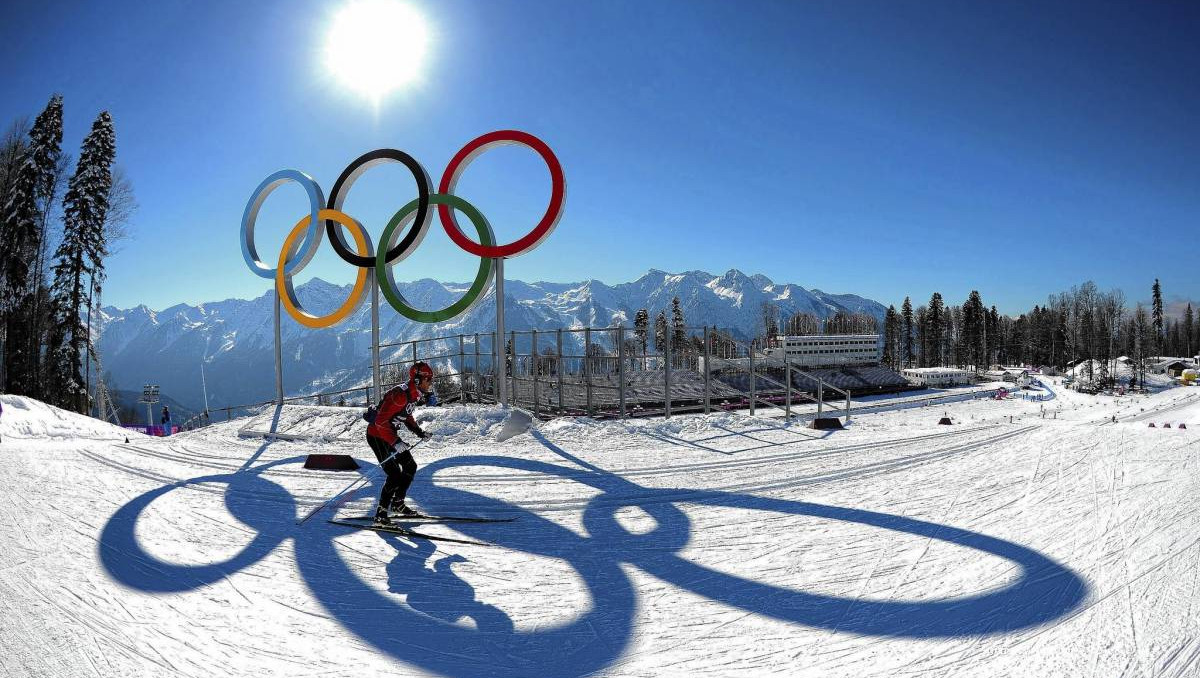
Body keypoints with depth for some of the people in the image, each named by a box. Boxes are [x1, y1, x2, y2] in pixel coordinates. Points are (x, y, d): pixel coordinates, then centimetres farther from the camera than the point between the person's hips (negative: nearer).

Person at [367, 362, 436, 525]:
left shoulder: (415, 394, 2)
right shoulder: (400, 395, -28)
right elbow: (381, 422, -30)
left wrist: (419, 432, 10)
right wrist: (396, 442, -36)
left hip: (390, 434, 10)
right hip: (377, 435, -10)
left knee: (410, 467, 12)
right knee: (395, 474, -14)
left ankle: (397, 504, 25)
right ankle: (381, 514, -4)